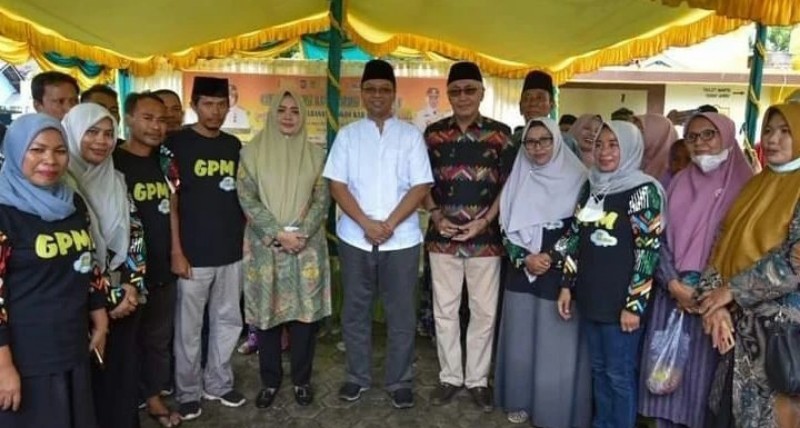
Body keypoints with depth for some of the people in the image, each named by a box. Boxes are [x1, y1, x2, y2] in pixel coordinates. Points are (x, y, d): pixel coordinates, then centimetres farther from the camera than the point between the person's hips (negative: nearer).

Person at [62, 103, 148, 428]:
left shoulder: (116, 181, 8)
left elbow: (135, 234, 8)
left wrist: (132, 285, -5)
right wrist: (108, 297, -12)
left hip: (126, 299, 5)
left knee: (124, 373, 14)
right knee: (93, 378, 7)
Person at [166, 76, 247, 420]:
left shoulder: (234, 145, 9)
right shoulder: (177, 143, -5)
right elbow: (170, 201, -8)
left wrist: (247, 237, 9)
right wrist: (176, 251, -12)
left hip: (232, 251, 5)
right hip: (194, 253, -5)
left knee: (228, 321, 14)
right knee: (189, 327, 6)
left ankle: (218, 383, 31)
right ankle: (188, 392, 23)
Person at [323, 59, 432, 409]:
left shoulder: (410, 135, 3)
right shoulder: (348, 135, 5)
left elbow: (420, 186, -4)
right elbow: (336, 185, -1)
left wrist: (390, 224, -14)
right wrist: (366, 223, -13)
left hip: (401, 239, -1)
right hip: (355, 238, 1)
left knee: (401, 313, 6)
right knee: (355, 310, 11)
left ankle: (400, 381, 22)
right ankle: (357, 376, 27)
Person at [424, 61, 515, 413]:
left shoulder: (500, 133, 0)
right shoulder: (434, 133, 5)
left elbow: (508, 183, 0)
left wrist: (485, 219, -11)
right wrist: (436, 215, -7)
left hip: (485, 237, -1)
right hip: (443, 236, 2)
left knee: (484, 312, 7)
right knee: (445, 310, 9)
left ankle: (478, 379, 24)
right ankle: (450, 377, 25)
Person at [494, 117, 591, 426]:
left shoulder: (577, 179, -2)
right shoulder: (518, 180, 6)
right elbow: (506, 229, 5)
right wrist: (525, 258, -9)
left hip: (561, 275, -3)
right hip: (522, 273, 3)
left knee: (556, 340, 1)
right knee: (522, 338, 9)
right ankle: (521, 401, 23)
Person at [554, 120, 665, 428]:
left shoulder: (644, 191, -9)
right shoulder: (591, 187, 9)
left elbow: (649, 250, -13)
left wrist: (634, 303, -16)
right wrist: (567, 285, 10)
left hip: (620, 300, -6)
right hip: (590, 296, 6)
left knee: (620, 374, 5)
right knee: (598, 368, 17)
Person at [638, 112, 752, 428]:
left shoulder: (743, 185, -2)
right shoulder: (678, 183, 9)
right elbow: (662, 238, 4)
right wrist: (673, 284, -9)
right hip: (670, 293, 3)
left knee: (701, 372, 4)